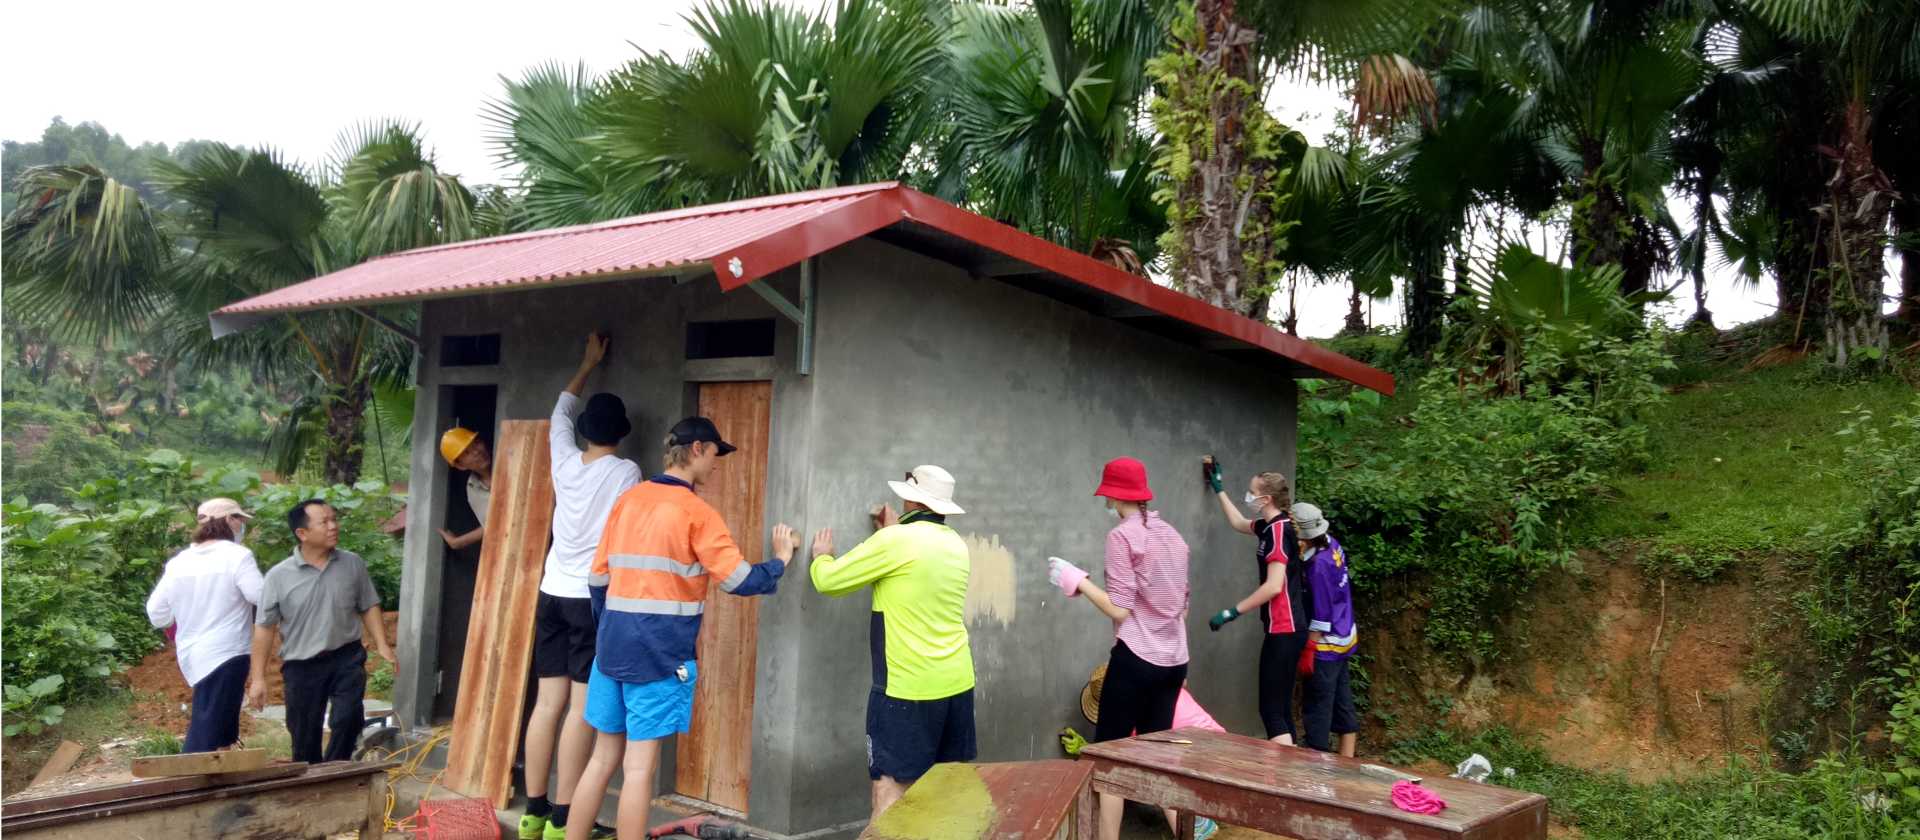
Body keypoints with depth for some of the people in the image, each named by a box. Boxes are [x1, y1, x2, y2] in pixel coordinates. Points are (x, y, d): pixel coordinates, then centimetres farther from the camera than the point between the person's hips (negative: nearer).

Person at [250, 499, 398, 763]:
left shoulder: (353, 564, -1)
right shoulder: (279, 576, -6)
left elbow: (369, 607, 7)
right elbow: (265, 627, -2)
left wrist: (382, 646, -4)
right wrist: (258, 678, -4)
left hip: (347, 658, 1)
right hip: (302, 666, 0)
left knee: (348, 718, -16)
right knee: (305, 739, 7)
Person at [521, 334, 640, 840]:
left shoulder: (565, 460, 8)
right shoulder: (625, 472, -6)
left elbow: (561, 410, 27)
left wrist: (589, 363, 39)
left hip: (553, 593, 6)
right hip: (596, 597, -6)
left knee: (549, 701, 7)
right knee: (583, 707, -4)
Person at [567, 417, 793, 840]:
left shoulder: (628, 499, 11)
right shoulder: (696, 511, -8)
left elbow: (598, 578, 14)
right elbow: (739, 580, -10)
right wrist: (780, 561, 8)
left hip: (613, 646, 6)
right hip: (660, 653, -6)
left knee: (604, 757, 15)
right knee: (639, 767, -1)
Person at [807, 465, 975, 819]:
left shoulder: (896, 541, -12)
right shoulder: (957, 545, 9)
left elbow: (828, 581, -4)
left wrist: (822, 556, 17)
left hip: (907, 685, -7)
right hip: (958, 682, 7)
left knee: (891, 785, -4)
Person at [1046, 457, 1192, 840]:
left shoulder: (1122, 536, -11)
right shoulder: (1172, 535, 11)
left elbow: (1120, 609, -15)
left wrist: (1077, 580, -6)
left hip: (1136, 659, -7)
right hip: (1174, 661, 7)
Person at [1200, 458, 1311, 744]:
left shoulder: (1279, 529, -16)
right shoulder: (1270, 527, 12)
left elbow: (1274, 586, -23)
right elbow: (1237, 522, 34)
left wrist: (1232, 613, -19)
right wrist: (1218, 487, 38)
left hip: (1284, 631, -10)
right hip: (1286, 630, 10)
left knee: (1271, 710, -10)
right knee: (1281, 708, 12)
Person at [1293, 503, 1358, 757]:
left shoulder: (1319, 564, -25)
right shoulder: (1332, 545, -1)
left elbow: (1320, 614, -21)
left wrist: (1309, 650, -14)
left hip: (1326, 645, -9)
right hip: (1344, 639, 9)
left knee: (1318, 707, 1)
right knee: (1341, 699, 18)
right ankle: (1346, 758, 27)